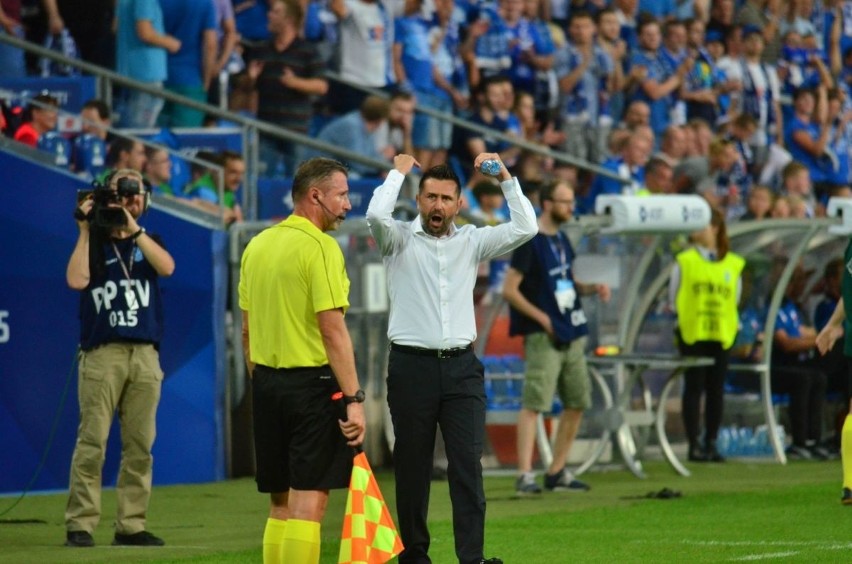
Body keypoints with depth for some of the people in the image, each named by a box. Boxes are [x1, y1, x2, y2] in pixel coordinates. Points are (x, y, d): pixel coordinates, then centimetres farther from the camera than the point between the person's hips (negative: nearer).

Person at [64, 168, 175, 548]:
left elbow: (167, 267, -5)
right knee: (92, 441, -9)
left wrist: (134, 230, -10)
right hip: (101, 353, -3)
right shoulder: (94, 244, 8)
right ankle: (79, 524, -10)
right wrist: (85, 232, -6)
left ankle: (131, 525, 6)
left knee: (140, 445, 2)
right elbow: (76, 280, -10)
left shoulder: (148, 242, 16)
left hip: (145, 355, 3)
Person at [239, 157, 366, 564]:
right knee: (309, 500, -6)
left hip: (267, 382, 7)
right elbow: (332, 330, -17)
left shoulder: (257, 245, 11)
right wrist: (353, 399, -17)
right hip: (313, 382, -7)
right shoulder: (320, 247, -12)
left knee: (281, 502, 13)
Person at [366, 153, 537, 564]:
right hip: (412, 365, -1)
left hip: (461, 367, 2)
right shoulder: (400, 239, 4)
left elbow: (525, 227, 1)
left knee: (468, 465, -6)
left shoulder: (472, 242, 11)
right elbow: (376, 214, -17)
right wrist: (398, 172, -3)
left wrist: (505, 178, 1)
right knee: (412, 466, 4)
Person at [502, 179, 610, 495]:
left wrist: (591, 289, 6)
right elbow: (510, 290, -14)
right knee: (534, 404, -13)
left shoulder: (561, 240, 14)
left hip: (572, 335, 9)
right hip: (543, 338, -9)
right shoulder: (530, 242, -11)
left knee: (578, 403, 11)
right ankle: (525, 475, -17)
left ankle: (557, 472, 20)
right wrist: (542, 318, -15)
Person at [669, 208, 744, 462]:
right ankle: (694, 445, 1)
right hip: (691, 333, -2)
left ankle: (711, 443, 11)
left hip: (722, 334, 2)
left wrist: (724, 317, 0)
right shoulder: (684, 261, 2)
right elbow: (674, 298, 5)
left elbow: (735, 299, 12)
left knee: (716, 389, 4)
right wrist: (685, 314, -5)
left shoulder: (733, 264, 7)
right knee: (694, 388, -2)